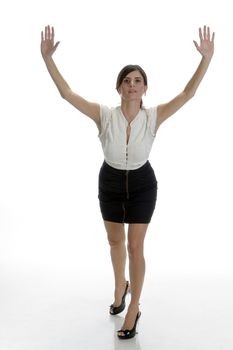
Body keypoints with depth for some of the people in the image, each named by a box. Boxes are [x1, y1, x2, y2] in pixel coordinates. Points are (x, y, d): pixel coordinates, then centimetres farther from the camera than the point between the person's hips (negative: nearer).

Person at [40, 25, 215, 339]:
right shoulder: (104, 115, -20)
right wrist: (47, 57, -28)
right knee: (115, 241, 20)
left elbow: (187, 93, -24)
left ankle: (134, 309, 19)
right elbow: (67, 93, -22)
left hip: (142, 185, -2)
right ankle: (121, 287, 48)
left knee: (135, 247, 1)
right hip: (110, 184, 2)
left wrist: (207, 58, -33)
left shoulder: (153, 116, -20)